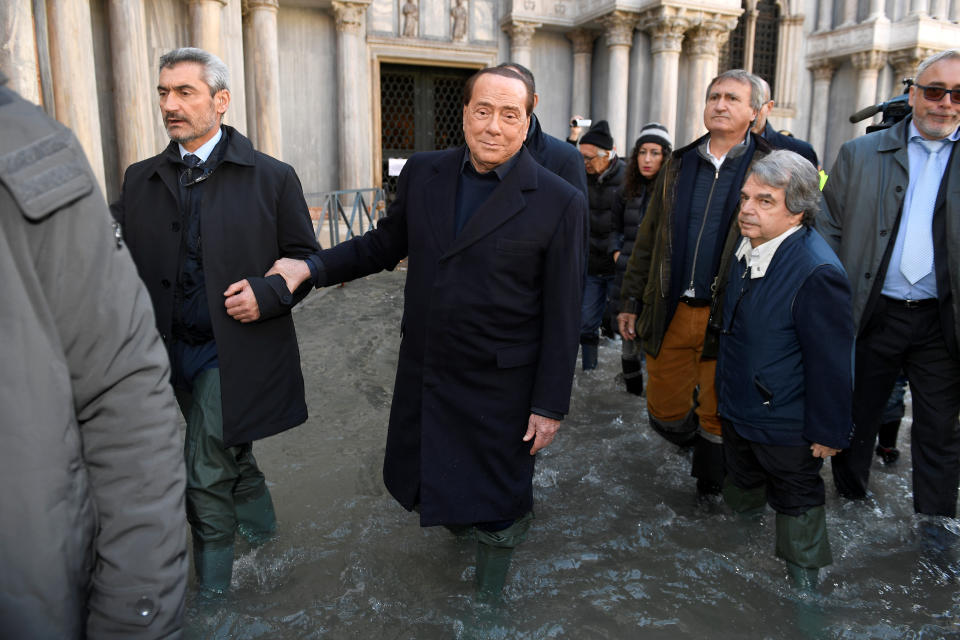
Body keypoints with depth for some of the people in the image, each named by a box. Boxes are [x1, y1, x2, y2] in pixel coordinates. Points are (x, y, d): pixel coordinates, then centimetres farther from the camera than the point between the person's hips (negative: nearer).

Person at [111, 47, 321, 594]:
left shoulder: (271, 177, -4)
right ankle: (261, 527, 47)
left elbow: (306, 257, -1)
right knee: (231, 454, 21)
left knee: (206, 475, -1)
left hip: (234, 350, -4)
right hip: (170, 349, 5)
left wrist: (265, 294, -17)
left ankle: (212, 591, 20)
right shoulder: (141, 179, 8)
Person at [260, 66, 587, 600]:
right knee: (425, 474, 25)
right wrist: (312, 267, 0)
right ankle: (458, 515, 58)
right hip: (424, 373, 5)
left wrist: (551, 404, -10)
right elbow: (386, 244, 11)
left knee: (497, 501, 12)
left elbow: (562, 314, -11)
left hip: (500, 388, -4)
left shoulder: (560, 203, -14)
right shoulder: (423, 173, -1)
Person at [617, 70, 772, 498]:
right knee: (664, 413, 12)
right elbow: (648, 238, 12)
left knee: (717, 419, 7)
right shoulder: (679, 165, 10)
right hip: (670, 311, 4)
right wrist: (630, 301, 10)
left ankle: (710, 491, 31)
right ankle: (703, 445, 44)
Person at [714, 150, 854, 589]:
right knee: (742, 486, 29)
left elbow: (831, 363, -23)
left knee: (796, 502, 17)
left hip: (785, 424, -8)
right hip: (736, 409, 8)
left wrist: (828, 432, -15)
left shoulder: (818, 273, -30)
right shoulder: (744, 247, -3)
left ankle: (803, 579, 42)